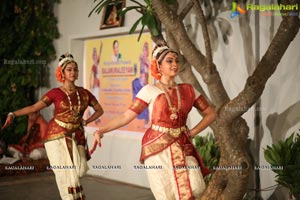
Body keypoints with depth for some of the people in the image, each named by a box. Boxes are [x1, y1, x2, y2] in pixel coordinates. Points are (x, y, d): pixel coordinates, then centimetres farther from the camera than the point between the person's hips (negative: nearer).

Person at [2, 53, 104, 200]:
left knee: (79, 171, -8)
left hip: (76, 137, 3)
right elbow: (34, 107, -8)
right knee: (65, 174, -5)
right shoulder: (55, 93, -3)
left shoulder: (84, 93, 5)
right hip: (56, 135, -2)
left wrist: (85, 122, 4)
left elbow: (99, 110, 15)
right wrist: (13, 114, -19)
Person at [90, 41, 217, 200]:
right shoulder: (149, 91, -3)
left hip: (182, 148, 3)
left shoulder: (188, 90, 5)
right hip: (157, 148, -3)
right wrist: (101, 131, -18)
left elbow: (211, 113, 11)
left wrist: (192, 132, 1)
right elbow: (126, 116, -7)